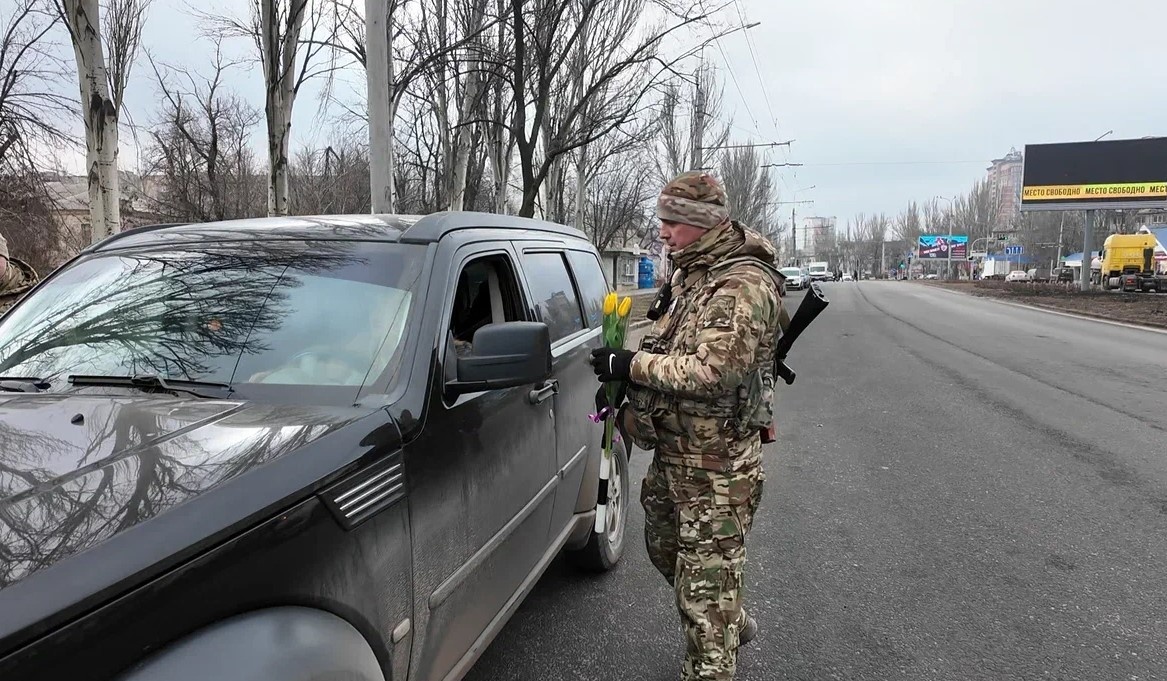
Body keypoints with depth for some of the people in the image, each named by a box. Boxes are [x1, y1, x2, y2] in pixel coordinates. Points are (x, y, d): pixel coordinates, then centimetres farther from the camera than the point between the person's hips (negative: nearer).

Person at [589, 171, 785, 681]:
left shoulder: (745, 285, -20)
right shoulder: (690, 274, 11)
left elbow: (713, 370, -29)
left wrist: (631, 364, -23)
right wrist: (622, 383, 6)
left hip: (715, 467, -10)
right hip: (673, 452, 10)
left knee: (705, 576, 0)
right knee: (665, 546, 25)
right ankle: (734, 624, 46)